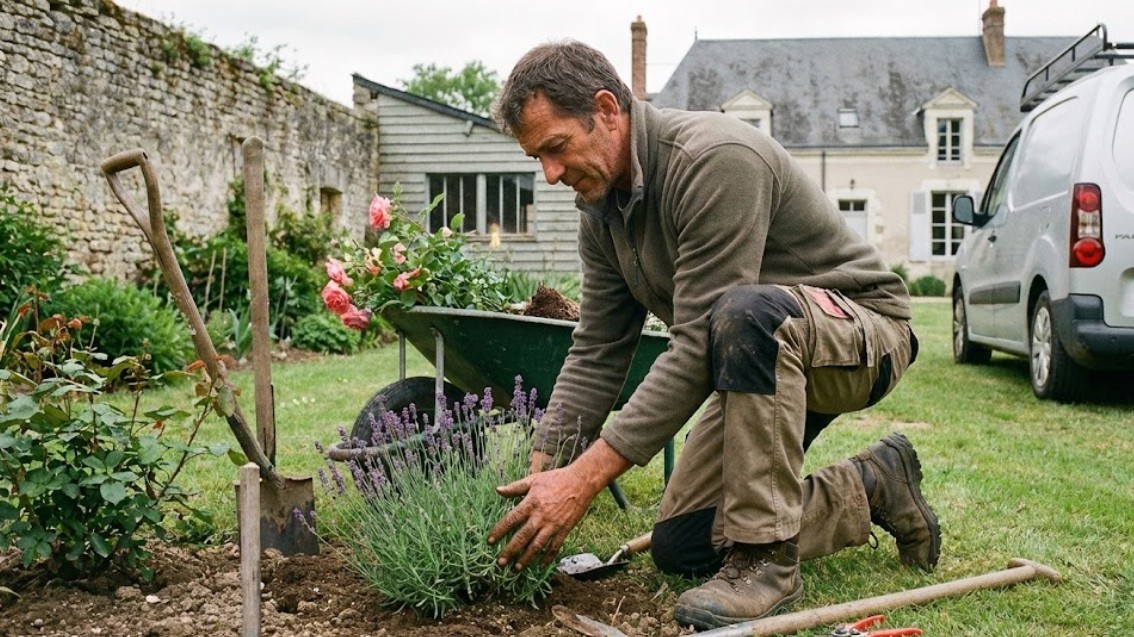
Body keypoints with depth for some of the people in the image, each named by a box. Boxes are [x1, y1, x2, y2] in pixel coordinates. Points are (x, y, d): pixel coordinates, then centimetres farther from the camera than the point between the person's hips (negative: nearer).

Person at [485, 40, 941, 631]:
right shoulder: (601, 209, -2)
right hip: (768, 360, 8)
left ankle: (766, 556, -27)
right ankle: (872, 488, 16)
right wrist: (542, 473, -11)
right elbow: (595, 355, 0)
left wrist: (587, 475, -35)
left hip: (862, 333, -8)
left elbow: (698, 348, -34)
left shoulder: (716, 160, -30)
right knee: (678, 547, 1)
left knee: (746, 313, -42)